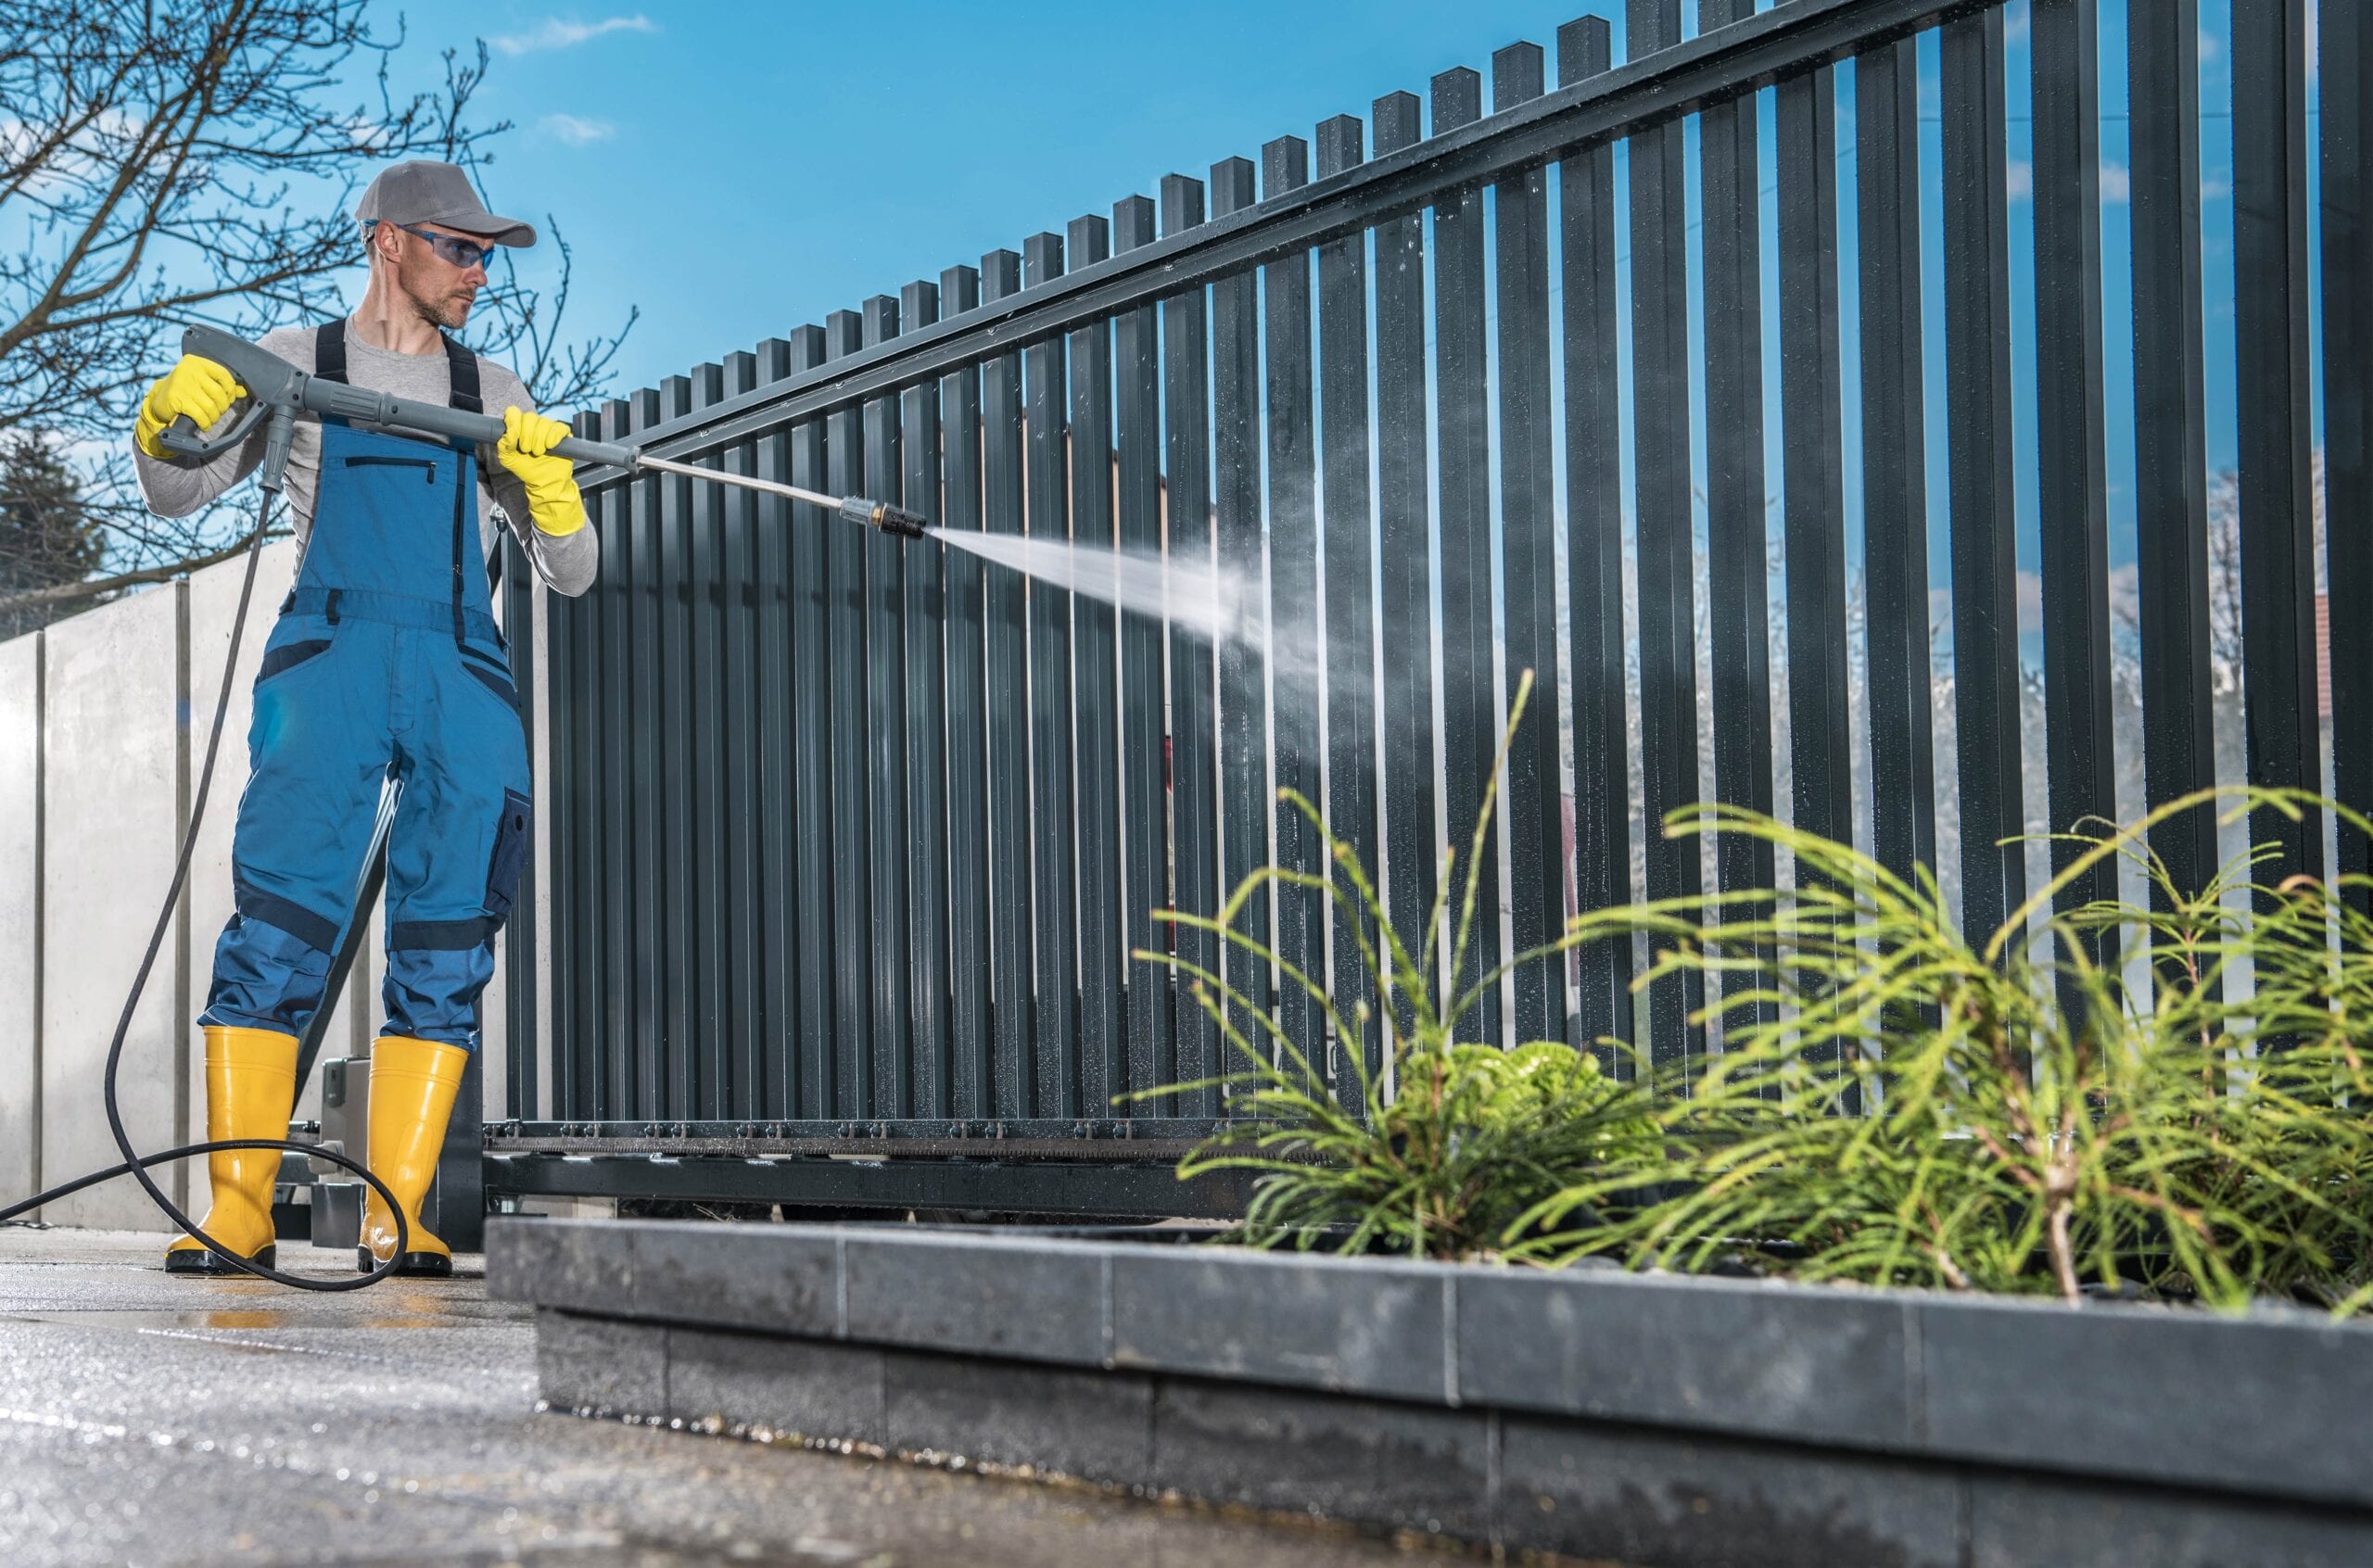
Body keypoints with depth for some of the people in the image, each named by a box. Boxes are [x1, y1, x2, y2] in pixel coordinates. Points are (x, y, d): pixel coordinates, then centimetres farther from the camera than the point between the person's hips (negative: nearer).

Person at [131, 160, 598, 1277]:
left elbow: (571, 574, 19)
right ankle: (238, 1209, -12)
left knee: (446, 950, -6)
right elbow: (176, 497, 16)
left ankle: (395, 1217, -4)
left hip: (465, 677, 3)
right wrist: (169, 422, -5)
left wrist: (544, 479, -1)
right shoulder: (297, 362, 16)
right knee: (280, 923, -13)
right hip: (330, 653, -2)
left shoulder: (492, 393, 21)